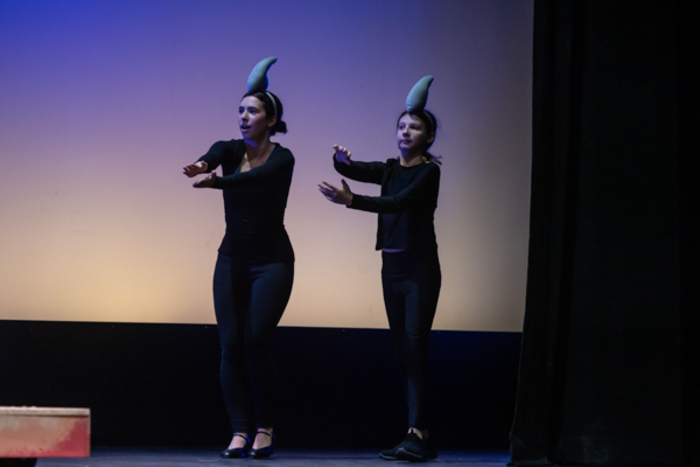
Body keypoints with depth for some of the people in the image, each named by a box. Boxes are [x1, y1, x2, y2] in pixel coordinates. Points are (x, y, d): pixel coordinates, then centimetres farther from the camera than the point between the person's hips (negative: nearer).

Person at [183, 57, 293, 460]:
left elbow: (253, 179, -29)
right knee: (231, 345, -5)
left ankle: (265, 430, 1)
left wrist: (215, 181, -47)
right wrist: (202, 165, -47)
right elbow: (215, 155, -23)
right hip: (232, 260, 4)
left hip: (272, 261, -4)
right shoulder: (231, 150, 2)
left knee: (255, 343, -14)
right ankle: (240, 433, -1)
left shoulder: (282, 158, -9)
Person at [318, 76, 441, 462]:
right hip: (392, 267, 7)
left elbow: (399, 202, -22)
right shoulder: (389, 169, 13)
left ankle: (416, 434, -19)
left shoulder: (429, 171, -7)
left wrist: (350, 200, -32)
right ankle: (422, 439, 7)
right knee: (402, 351, 5)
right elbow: (352, 170, 0)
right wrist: (341, 160, -23)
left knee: (414, 347, -15)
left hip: (420, 267, -7)